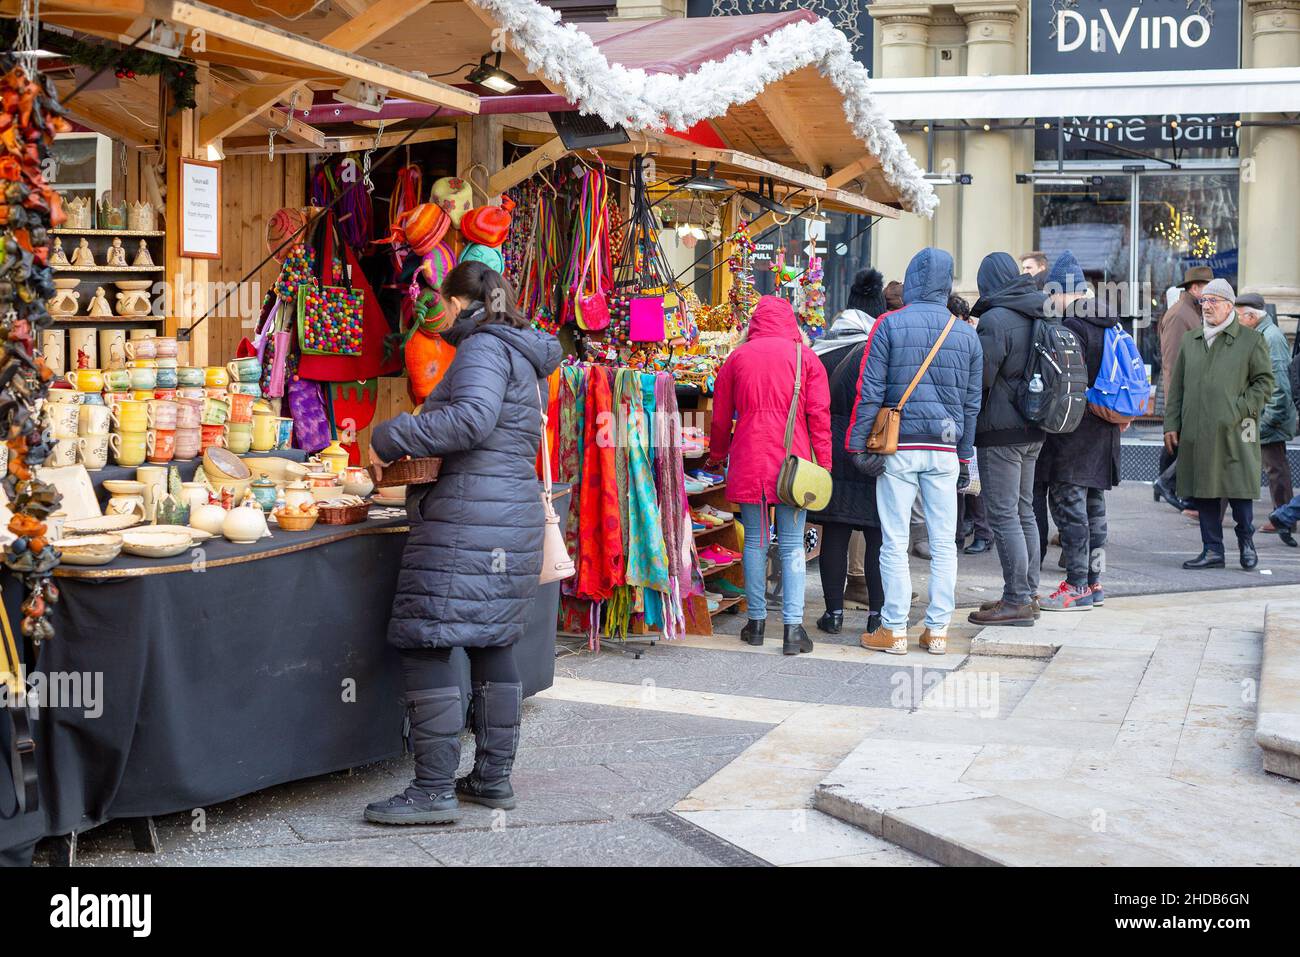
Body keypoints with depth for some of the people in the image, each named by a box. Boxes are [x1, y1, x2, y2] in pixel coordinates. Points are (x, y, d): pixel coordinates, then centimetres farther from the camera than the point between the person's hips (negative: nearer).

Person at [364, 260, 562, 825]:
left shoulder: (483, 347, -9)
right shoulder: (525, 356, 21)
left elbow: (473, 418, -25)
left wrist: (390, 438, -17)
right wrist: (413, 450, 23)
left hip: (468, 522, -10)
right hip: (515, 515, 10)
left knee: (424, 645, -8)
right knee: (492, 645, 14)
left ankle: (435, 789, -7)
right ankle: (494, 778, 20)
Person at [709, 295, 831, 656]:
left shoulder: (737, 358, 6)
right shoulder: (805, 357, 2)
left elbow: (720, 418, 12)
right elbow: (819, 415, -2)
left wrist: (716, 457, 27)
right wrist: (823, 464, 2)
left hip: (748, 463, 1)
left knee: (755, 542, 10)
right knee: (792, 546, 2)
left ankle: (756, 622, 16)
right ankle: (793, 627, -3)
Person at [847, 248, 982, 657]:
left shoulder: (890, 326, -4)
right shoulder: (967, 334, 7)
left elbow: (870, 392, -7)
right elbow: (971, 403, 12)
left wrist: (857, 445, -2)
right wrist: (964, 457, 19)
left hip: (899, 449, -3)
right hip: (944, 451, 3)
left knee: (894, 543, 2)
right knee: (944, 543, 8)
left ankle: (894, 630, 5)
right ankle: (937, 630, 10)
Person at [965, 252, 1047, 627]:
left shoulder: (995, 319, -17)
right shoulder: (1037, 315, 9)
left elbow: (980, 377, -16)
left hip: (1001, 430, -9)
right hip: (1032, 430, 9)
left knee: (1004, 514, -5)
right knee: (1024, 511, 16)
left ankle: (1017, 601, -4)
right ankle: (1028, 593, 23)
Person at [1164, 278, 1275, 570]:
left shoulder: (1251, 340, 2)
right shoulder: (1190, 340, 15)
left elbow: (1264, 381, 1)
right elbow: (1177, 385, 16)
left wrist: (1241, 410, -11)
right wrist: (1171, 424, 10)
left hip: (1233, 434, -4)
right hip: (1197, 433, 4)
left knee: (1239, 489, 1)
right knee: (1204, 491, 5)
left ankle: (1246, 541, 23)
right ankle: (1212, 550, 12)